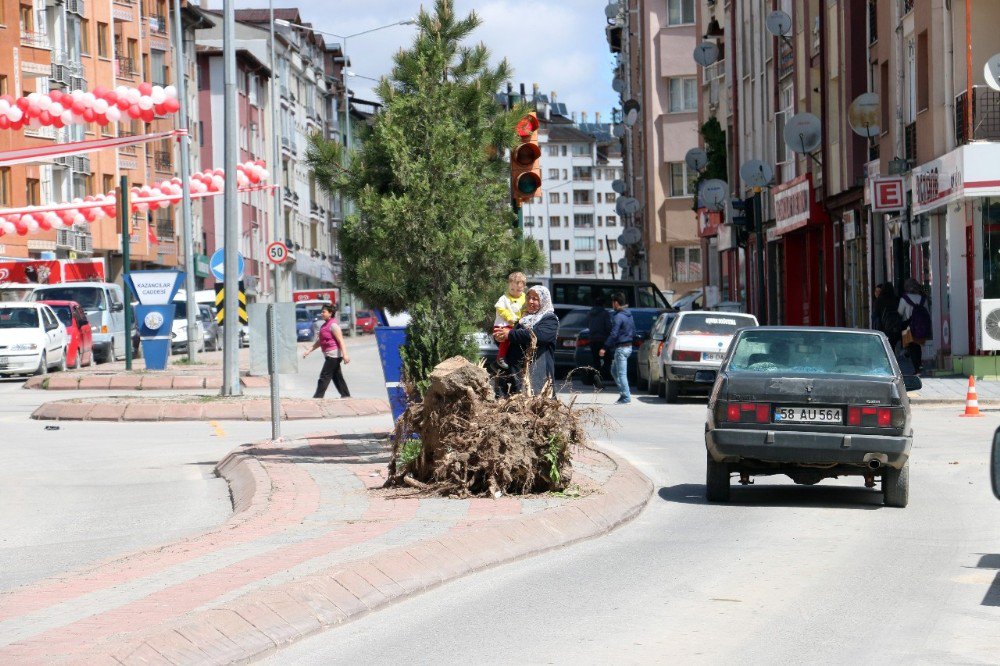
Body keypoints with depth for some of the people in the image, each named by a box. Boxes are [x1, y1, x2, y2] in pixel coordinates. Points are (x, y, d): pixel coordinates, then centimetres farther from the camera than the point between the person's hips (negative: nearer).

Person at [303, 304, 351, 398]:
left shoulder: (333, 325, -13)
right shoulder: (325, 325, 16)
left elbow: (341, 340, -19)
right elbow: (319, 341, 21)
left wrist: (345, 355, -26)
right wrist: (309, 351, 17)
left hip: (333, 354, -10)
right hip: (330, 355, 10)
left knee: (324, 376, -7)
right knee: (337, 377, 12)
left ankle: (318, 397, -5)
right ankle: (346, 395, 16)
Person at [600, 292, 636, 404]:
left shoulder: (618, 317, -16)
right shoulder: (629, 316, 13)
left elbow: (614, 334, -21)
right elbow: (633, 333, 20)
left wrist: (605, 348, -17)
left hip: (621, 348, -10)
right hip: (629, 347, 10)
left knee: (621, 373, -5)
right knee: (614, 370, 19)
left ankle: (626, 397, -5)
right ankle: (623, 392, 16)